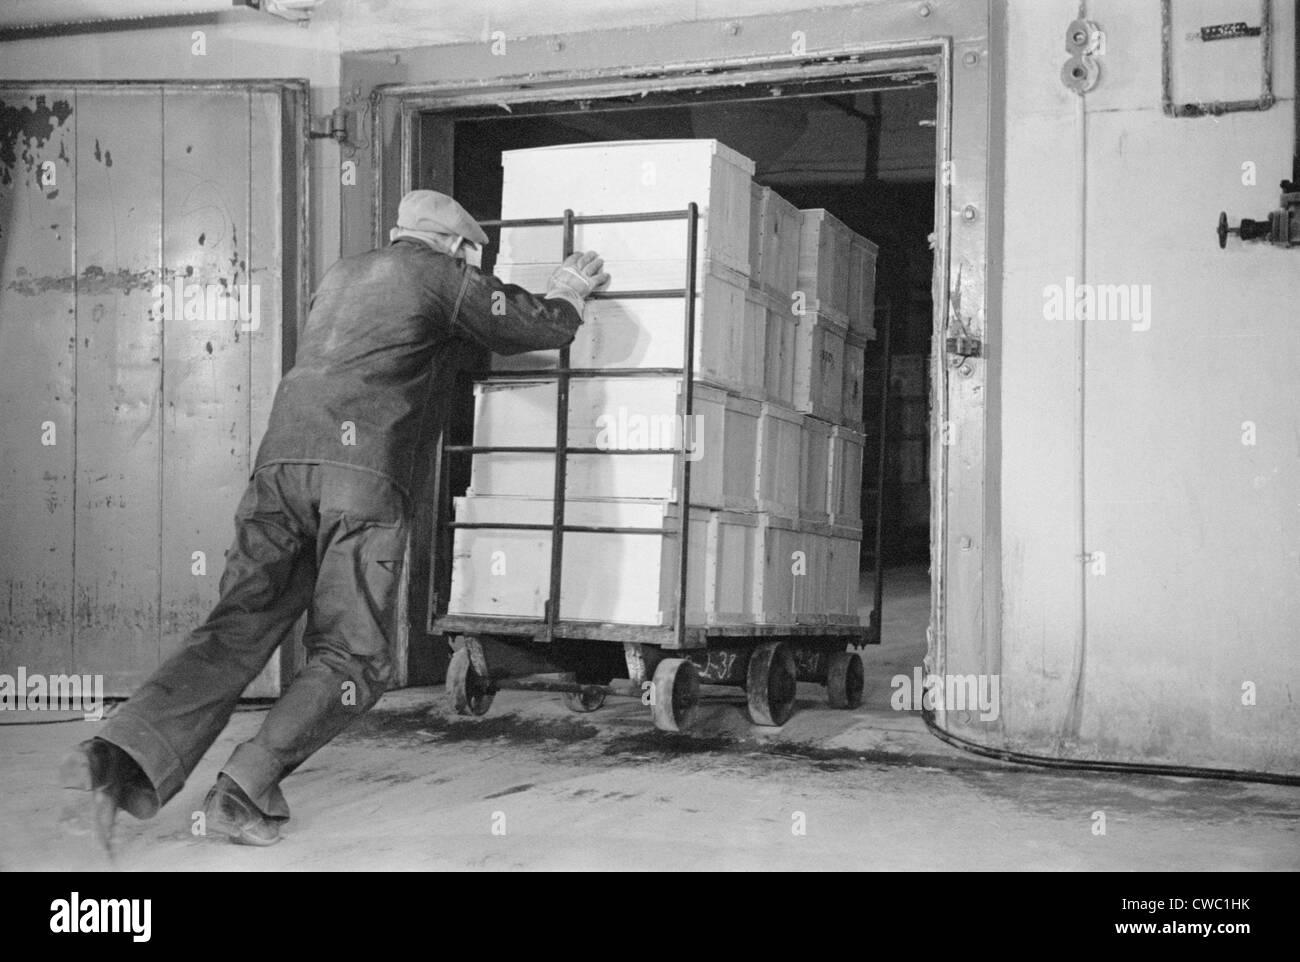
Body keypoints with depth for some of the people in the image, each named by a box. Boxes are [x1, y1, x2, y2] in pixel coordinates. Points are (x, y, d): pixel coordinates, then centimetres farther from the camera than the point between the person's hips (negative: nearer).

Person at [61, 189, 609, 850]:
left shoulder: (341, 275, 31)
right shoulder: (443, 276, 12)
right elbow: (543, 328, 17)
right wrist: (567, 294, 39)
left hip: (282, 457, 6)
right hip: (363, 474, -6)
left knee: (237, 631, 2)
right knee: (353, 656, 1)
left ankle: (120, 758, -16)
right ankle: (243, 793, -13)